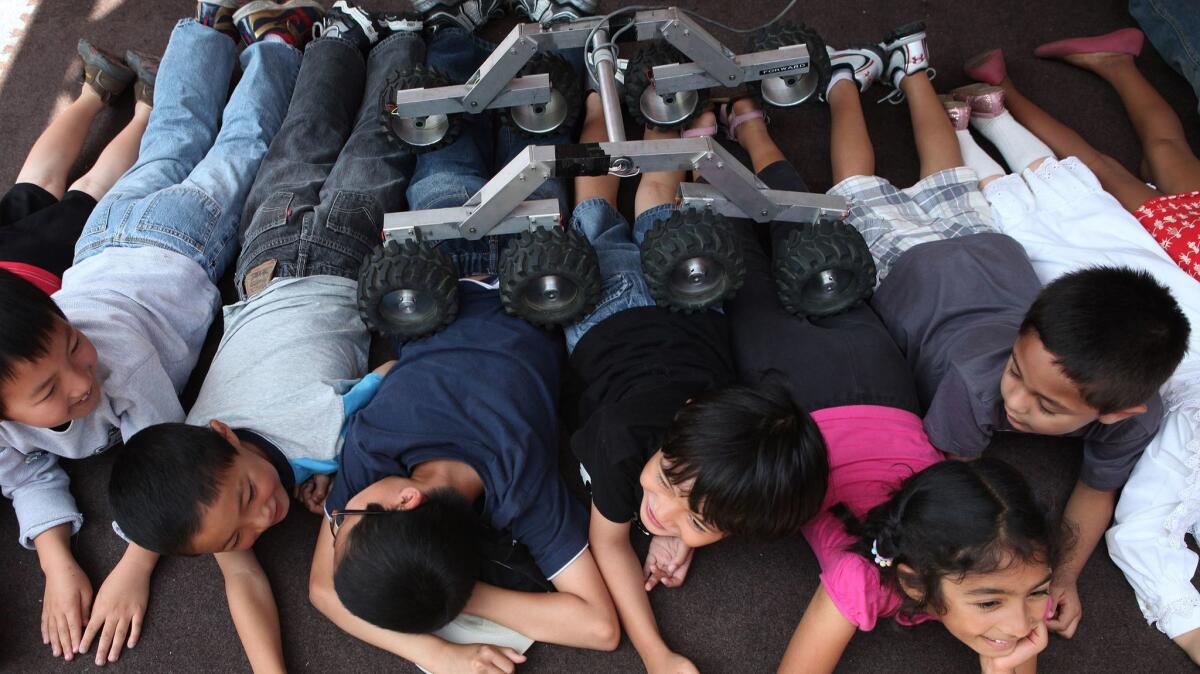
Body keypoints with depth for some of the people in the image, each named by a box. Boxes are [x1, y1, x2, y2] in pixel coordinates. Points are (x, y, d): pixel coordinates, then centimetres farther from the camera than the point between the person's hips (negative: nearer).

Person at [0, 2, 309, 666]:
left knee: (239, 147, 22)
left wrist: (134, 568, -45)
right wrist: (57, 562, -33)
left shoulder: (115, 344, -48)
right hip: (103, 244, 4)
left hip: (177, 247, -4)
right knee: (173, 143, 30)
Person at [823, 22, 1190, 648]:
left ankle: (911, 70, 55)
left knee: (945, 183, 34)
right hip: (904, 262, -4)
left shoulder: (1136, 414, -35)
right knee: (862, 188, 28)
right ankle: (847, 80, 50)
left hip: (991, 249, 4)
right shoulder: (972, 385, -47)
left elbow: (1097, 488, -16)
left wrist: (1064, 574, -30)